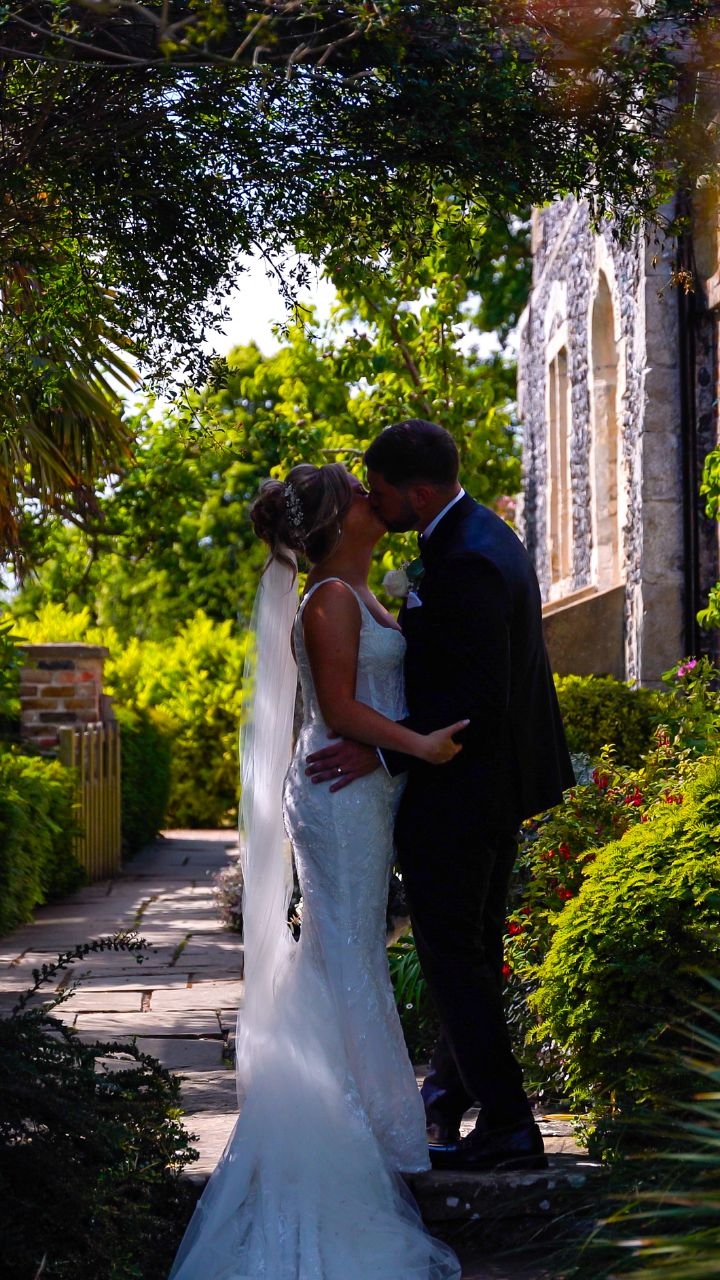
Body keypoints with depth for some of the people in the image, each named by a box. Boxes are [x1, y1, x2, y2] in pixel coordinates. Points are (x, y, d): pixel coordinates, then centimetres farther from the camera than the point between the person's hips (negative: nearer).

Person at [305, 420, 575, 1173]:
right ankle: (451, 1087, 38)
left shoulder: (465, 564, -25)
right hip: (495, 781, 11)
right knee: (474, 942, 21)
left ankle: (507, 1126, 5)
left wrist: (383, 751, -27)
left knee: (453, 953, -1)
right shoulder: (481, 535, 8)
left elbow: (478, 694, -28)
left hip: (454, 793, -11)